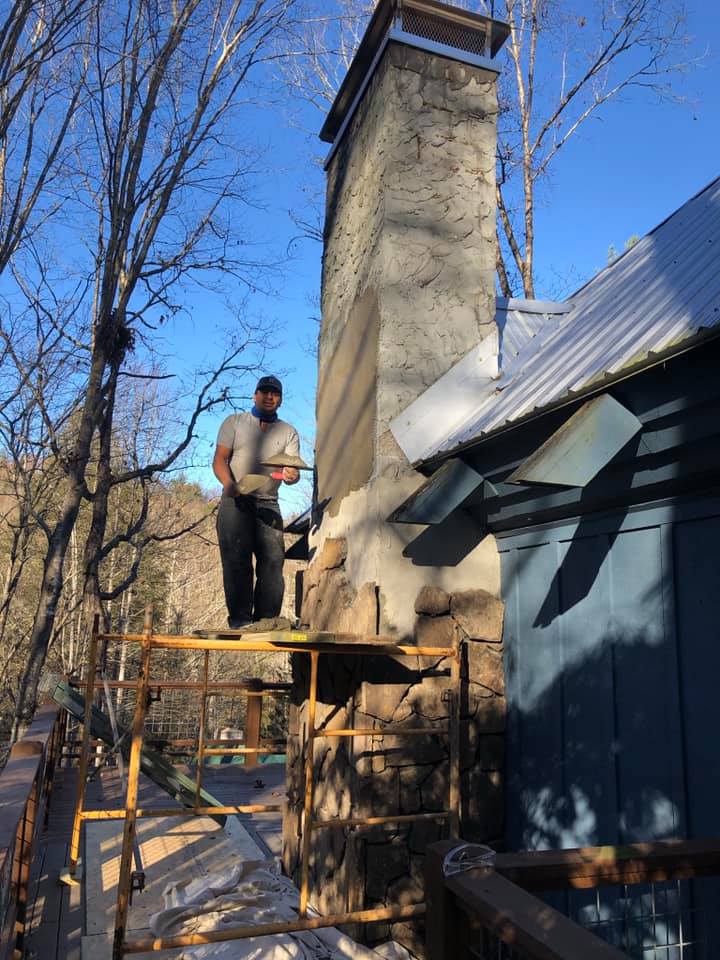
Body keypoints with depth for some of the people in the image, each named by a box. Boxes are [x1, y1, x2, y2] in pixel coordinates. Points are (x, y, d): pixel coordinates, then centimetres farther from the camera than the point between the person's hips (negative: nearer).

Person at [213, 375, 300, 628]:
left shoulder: (288, 432, 13)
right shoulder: (234, 422, 11)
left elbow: (293, 470, 1)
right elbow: (219, 459, 1)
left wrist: (291, 475, -25)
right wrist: (229, 484, -20)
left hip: (267, 503, 2)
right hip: (235, 501, -2)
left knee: (273, 559, -8)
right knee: (236, 559, -10)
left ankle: (266, 620, -5)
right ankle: (239, 618, -8)